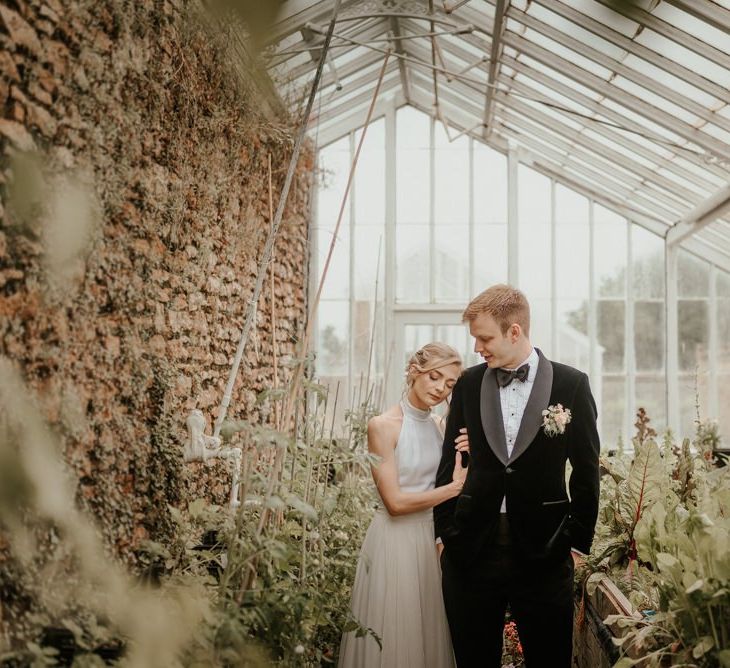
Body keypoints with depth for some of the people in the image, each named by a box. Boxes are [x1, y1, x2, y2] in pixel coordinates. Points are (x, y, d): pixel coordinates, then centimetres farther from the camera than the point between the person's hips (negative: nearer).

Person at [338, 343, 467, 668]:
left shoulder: (437, 427, 7)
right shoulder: (383, 425, -12)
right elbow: (395, 502, -16)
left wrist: (464, 457, -5)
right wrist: (454, 487, -9)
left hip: (430, 538, 6)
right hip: (395, 540, -6)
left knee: (428, 631, 14)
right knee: (392, 636, 3)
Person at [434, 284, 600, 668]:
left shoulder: (571, 384, -3)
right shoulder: (468, 384, 4)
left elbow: (586, 471, 1)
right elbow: (450, 463, 10)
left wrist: (578, 541, 0)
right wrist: (444, 532, 9)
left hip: (544, 550, -2)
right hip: (472, 547, 2)